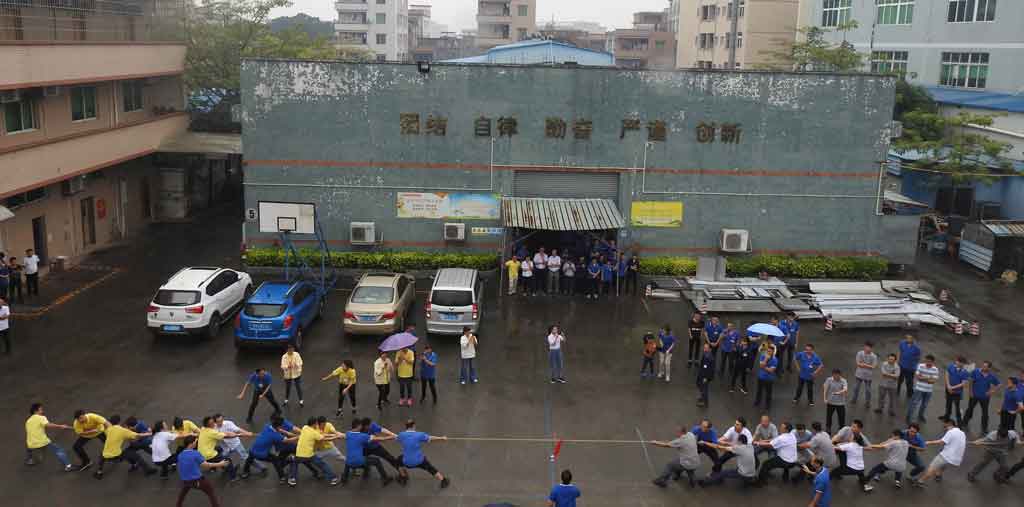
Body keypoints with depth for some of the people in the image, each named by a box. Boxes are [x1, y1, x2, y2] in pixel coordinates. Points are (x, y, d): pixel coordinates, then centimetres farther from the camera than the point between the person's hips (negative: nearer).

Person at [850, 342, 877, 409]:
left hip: (868, 376, -2)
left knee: (867, 389, 10)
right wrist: (868, 365, -19)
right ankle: (854, 399, 37)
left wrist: (864, 364, -17)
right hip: (859, 374, 2)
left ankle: (867, 402, 28)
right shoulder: (860, 353, -12)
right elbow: (858, 363, -13)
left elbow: (874, 366, -15)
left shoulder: (874, 356, -15)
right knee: (856, 387, 16)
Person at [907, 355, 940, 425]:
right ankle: (908, 417, 7)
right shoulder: (920, 366, -10)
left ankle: (920, 416, 40)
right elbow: (917, 376, -12)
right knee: (914, 403, -2)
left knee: (925, 404, 18)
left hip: (929, 390, 3)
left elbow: (935, 380, -11)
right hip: (919, 389, -3)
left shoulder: (935, 369, -5)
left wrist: (923, 377, -17)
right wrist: (928, 378, -15)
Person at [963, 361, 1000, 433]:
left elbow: (999, 384, -1)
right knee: (970, 409, 15)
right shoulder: (976, 371, -16)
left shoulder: (992, 376, -13)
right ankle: (965, 423, 33)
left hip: (985, 397, 0)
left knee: (985, 412, 9)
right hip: (974, 395, 0)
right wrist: (971, 392, -5)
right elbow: (971, 381, -5)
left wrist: (992, 391, -11)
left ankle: (984, 428, 25)